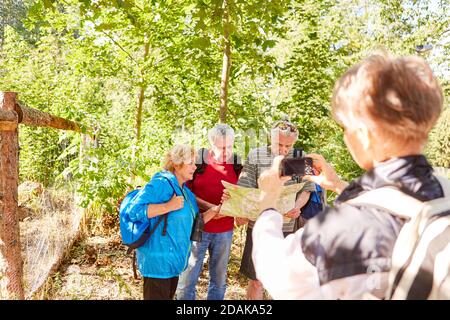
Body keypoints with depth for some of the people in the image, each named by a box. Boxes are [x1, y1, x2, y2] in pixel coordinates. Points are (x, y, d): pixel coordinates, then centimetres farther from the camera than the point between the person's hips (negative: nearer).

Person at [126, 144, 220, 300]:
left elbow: (193, 222, 17)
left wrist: (214, 210, 3)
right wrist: (169, 206, -27)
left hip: (174, 260, 9)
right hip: (157, 260, -9)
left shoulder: (185, 191, 11)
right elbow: (135, 210, -25)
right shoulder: (161, 183, -18)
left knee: (168, 296, 21)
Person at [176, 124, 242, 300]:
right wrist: (208, 206, -18)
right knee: (189, 276, 6)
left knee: (219, 278, 15)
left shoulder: (237, 163, 0)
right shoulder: (198, 159, -9)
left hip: (225, 230, 3)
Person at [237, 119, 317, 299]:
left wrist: (297, 207, -19)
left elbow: (306, 189, 1)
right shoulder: (255, 156, 0)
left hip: (289, 227, 1)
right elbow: (244, 189, -4)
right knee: (256, 280, 9)